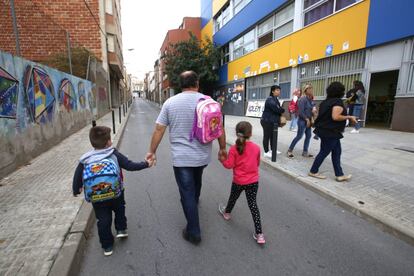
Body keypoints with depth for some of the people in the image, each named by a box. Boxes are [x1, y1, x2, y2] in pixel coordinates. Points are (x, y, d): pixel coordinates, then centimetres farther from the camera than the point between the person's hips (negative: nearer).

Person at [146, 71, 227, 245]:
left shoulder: (170, 103, -5)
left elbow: (159, 130, -4)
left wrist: (152, 151, 6)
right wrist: (222, 148, 11)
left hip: (181, 158, -2)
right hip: (203, 156, 3)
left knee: (187, 194, 7)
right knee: (196, 180, 31)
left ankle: (194, 232, 17)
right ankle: (194, 201, 57)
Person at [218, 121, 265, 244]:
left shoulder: (233, 149, -16)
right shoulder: (256, 148, -7)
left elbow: (229, 165, -13)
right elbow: (257, 163, 6)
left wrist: (222, 159, 4)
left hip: (238, 181, -2)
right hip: (253, 181, 2)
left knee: (233, 198, 24)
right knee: (253, 204, 8)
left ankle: (227, 213, 53)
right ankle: (259, 234, 8)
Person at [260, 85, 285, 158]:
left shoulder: (276, 99, 15)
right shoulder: (270, 99, -16)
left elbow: (278, 108, 15)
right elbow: (276, 108, -23)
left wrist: (280, 113, -5)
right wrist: (282, 110, -4)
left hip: (273, 121, 9)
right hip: (267, 121, -9)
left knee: (272, 136, 15)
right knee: (267, 136, -1)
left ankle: (272, 150, 28)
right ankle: (266, 152, 6)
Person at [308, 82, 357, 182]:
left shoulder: (327, 101, 12)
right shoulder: (337, 101, -16)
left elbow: (326, 115, 16)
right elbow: (335, 117, -25)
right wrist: (349, 117, -14)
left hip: (325, 130, 10)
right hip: (330, 132, -10)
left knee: (336, 152, 12)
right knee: (324, 152, 2)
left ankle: (339, 175, 17)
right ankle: (313, 171, 14)